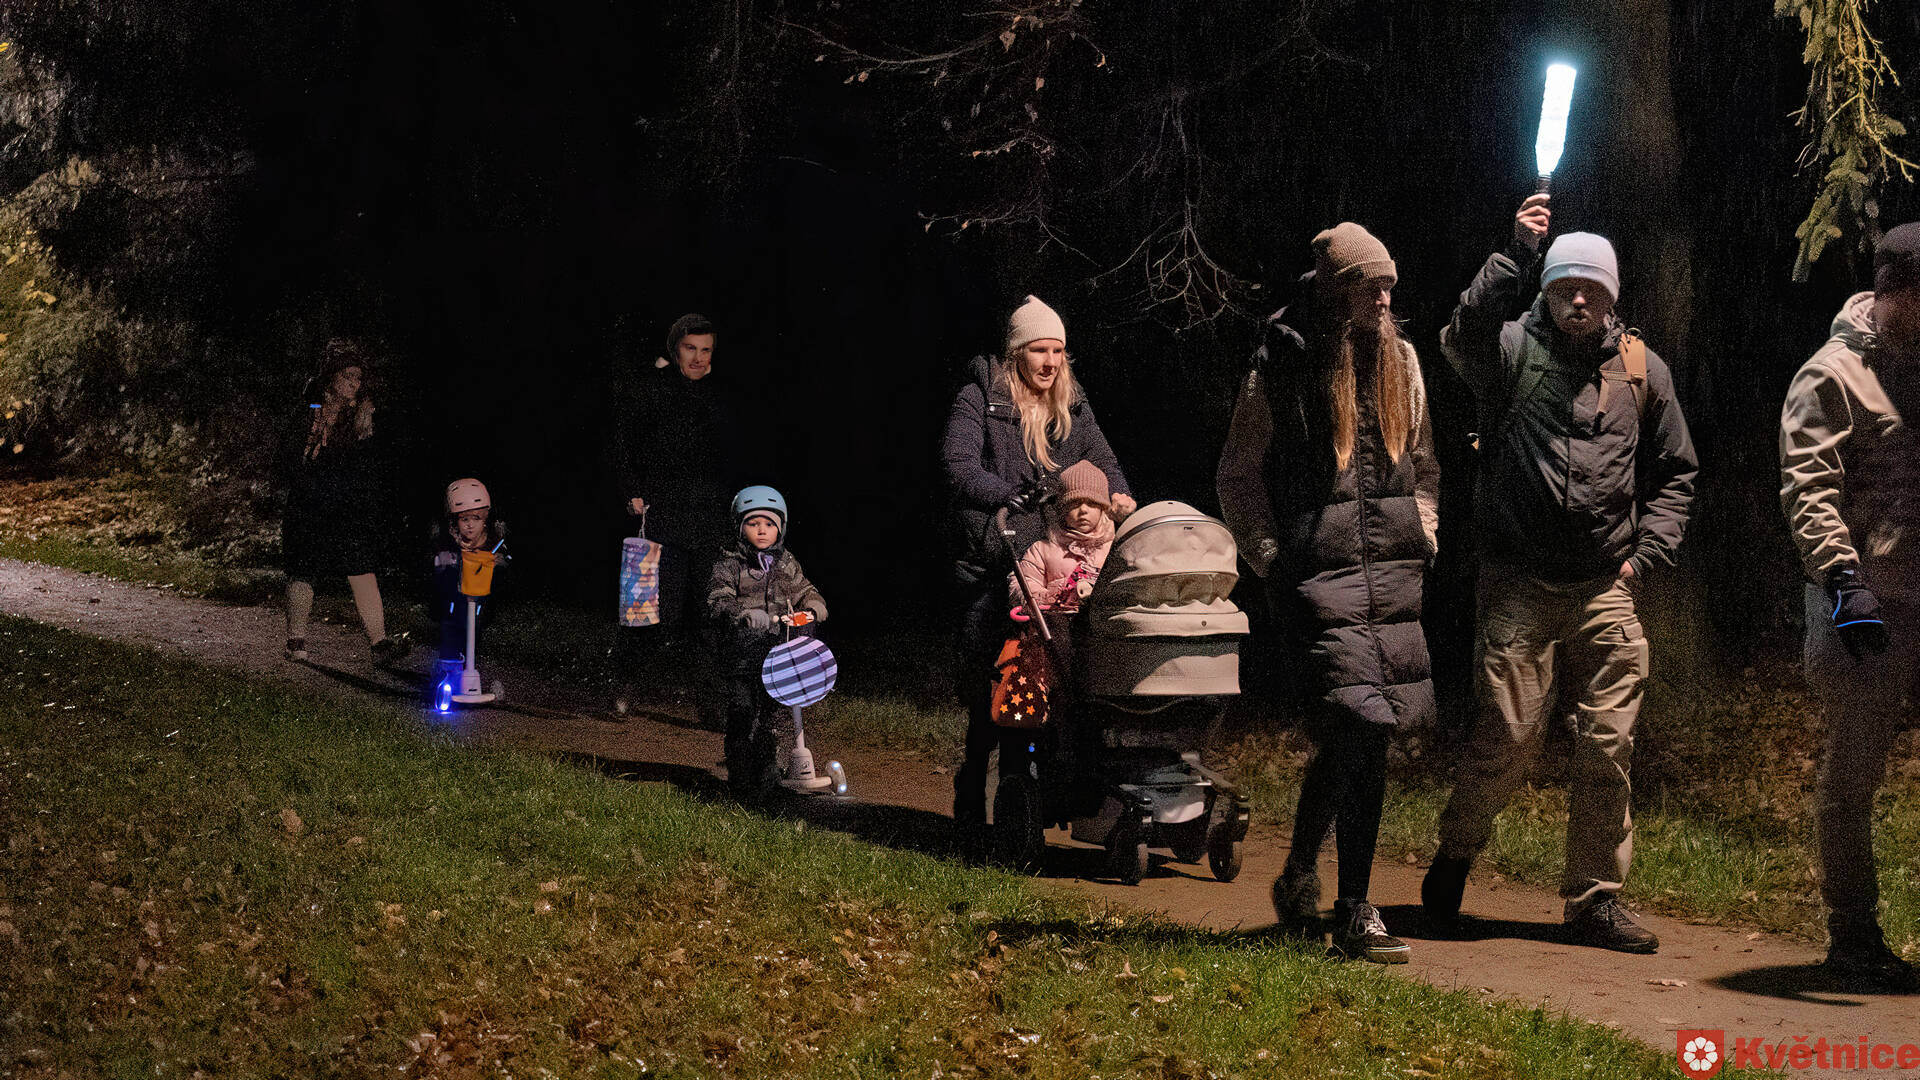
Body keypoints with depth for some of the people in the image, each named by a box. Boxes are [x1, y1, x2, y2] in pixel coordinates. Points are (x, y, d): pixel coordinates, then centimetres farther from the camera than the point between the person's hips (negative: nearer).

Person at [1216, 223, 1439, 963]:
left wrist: (1423, 537, 13)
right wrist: (1273, 563, -2)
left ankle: (1299, 878, 29)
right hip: (1319, 577, -5)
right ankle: (1354, 913, -6)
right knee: (1360, 736, -12)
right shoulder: (1281, 367, -3)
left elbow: (1422, 461, 24)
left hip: (1393, 575, 5)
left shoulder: (1399, 361, 12)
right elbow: (1238, 478, 4)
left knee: (1347, 742, 8)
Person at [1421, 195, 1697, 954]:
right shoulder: (1514, 351, 0)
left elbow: (1674, 470, 20)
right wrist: (1514, 255, -30)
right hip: (1519, 583, -3)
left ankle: (1595, 898, 11)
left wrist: (1648, 551, 8)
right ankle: (1456, 852, 21)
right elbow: (1463, 338, -24)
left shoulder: (1641, 370, 11)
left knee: (1608, 743, 1)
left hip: (1606, 590, 3)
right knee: (1507, 735, -5)